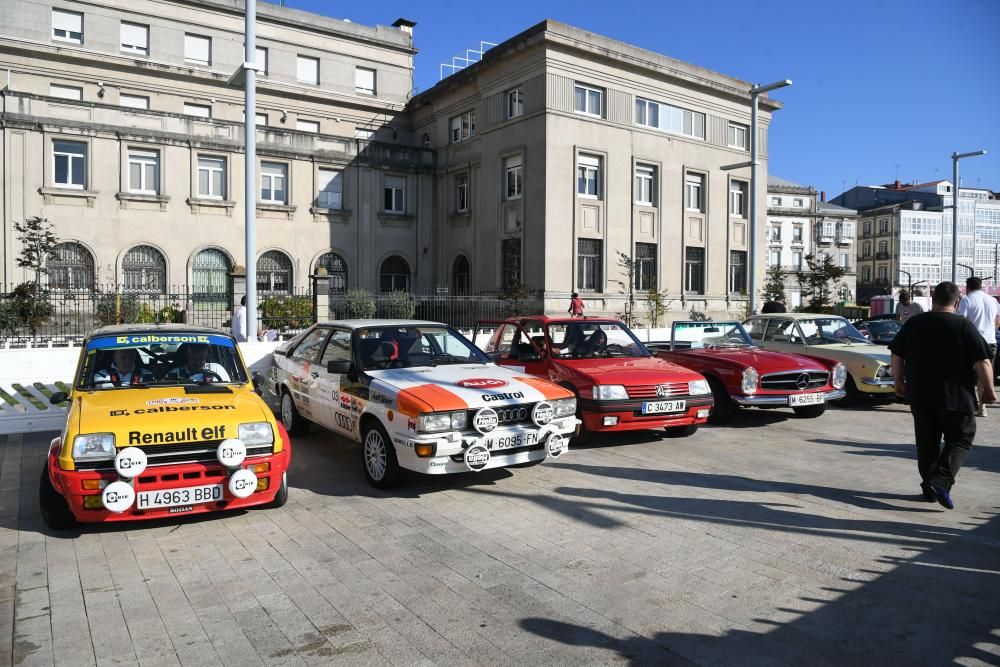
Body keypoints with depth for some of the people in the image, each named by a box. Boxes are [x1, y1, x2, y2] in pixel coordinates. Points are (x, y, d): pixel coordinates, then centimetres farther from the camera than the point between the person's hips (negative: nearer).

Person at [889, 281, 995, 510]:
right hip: (956, 398, -3)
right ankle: (941, 481, -7)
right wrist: (988, 390, 4)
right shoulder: (964, 326, -7)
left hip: (920, 397, 3)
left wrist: (899, 383, 17)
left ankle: (929, 486, 19)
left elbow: (896, 356, 5)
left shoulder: (913, 324, 3)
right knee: (960, 439, 10)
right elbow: (982, 362, -9)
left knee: (927, 442, 14)